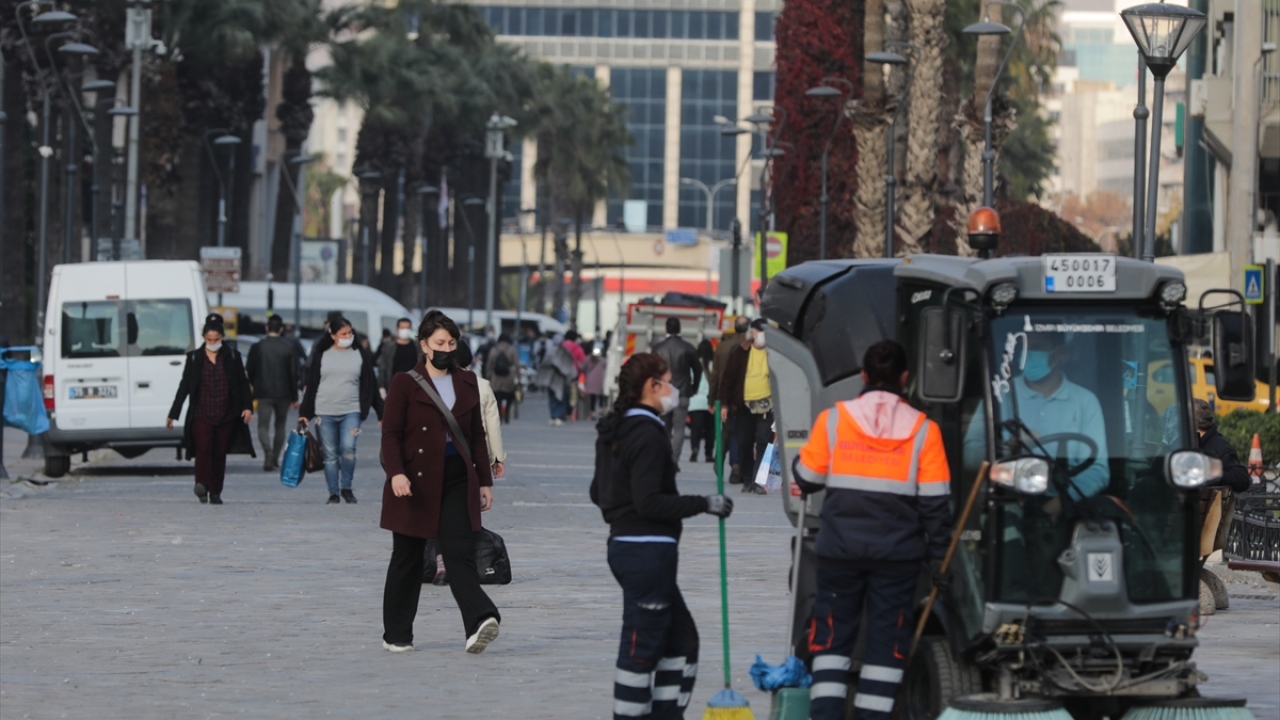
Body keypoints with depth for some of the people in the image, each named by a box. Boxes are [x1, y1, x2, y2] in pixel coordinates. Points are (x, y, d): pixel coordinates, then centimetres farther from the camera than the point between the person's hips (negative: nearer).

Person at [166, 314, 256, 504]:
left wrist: (247, 407, -7)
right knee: (204, 447, -20)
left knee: (220, 453, 4)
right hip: (201, 415, -1)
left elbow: (243, 383, 7)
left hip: (226, 415, 1)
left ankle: (215, 493, 12)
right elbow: (184, 386, 7)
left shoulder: (232, 357, 5)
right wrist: (173, 414, 7)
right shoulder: (194, 358, 4)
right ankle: (202, 485, -27)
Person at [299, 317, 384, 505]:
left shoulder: (361, 355, 6)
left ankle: (346, 487, 0)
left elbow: (371, 385, 9)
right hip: (325, 411, 1)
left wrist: (382, 413, 7)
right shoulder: (321, 355, 6)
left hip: (351, 411, -1)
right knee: (330, 455, 2)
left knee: (348, 448, -18)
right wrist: (305, 413, 5)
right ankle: (333, 494, 11)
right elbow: (311, 385, 9)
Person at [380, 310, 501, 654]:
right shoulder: (405, 383, 0)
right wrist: (396, 473, -20)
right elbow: (391, 434, -5)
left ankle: (479, 622, -26)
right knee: (407, 558, 6)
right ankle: (396, 634, 17)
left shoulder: (467, 382, 12)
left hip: (457, 483, 2)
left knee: (460, 554, -12)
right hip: (415, 483, -2)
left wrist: (485, 481, 12)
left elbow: (477, 435, 16)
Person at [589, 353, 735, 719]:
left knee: (681, 637, 16)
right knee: (642, 646, -5)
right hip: (649, 550, -10)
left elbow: (598, 492, 21)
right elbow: (649, 503, -21)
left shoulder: (614, 431, 13)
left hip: (624, 547, 10)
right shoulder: (648, 435, -16)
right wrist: (704, 504, -17)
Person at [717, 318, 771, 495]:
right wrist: (725, 404, 1)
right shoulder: (740, 353, 3)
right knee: (744, 444, 7)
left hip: (765, 406, -2)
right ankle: (747, 480, 18)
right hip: (743, 406, 2)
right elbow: (728, 378, 5)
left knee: (763, 443, -10)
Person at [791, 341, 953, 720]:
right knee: (887, 643, 6)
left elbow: (807, 479, 3)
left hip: (840, 547, 0)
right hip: (898, 552, 0)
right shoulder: (923, 429, -2)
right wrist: (938, 553, 6)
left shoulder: (833, 419, -3)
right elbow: (935, 501, -2)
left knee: (832, 635, 9)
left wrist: (797, 459, 25)